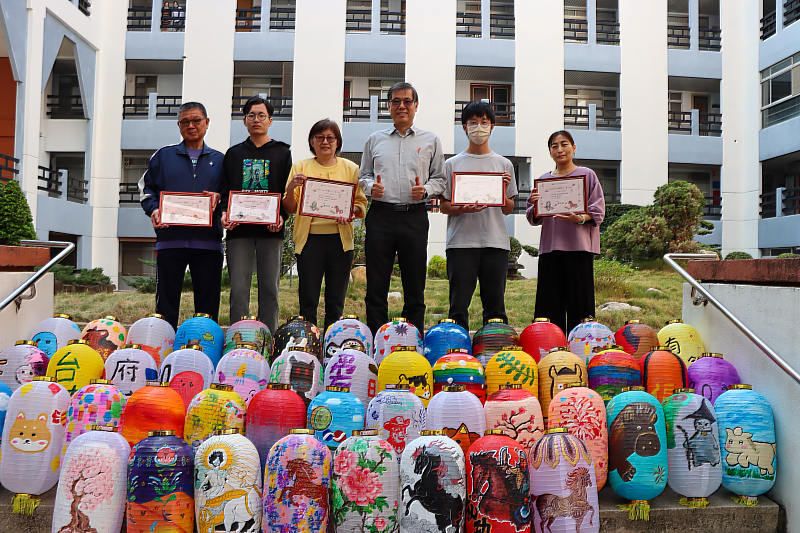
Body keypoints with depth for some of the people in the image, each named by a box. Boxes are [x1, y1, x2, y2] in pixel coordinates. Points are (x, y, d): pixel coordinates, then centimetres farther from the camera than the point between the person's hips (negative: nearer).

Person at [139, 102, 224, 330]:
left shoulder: (219, 160, 14)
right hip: (170, 238, 0)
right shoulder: (163, 156, 13)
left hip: (208, 242, 0)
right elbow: (146, 188, 13)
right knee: (166, 303, 3)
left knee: (208, 304, 4)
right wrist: (154, 210, -4)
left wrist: (218, 197, -7)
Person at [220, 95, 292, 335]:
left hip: (271, 228, -1)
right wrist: (224, 213, -6)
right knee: (239, 288, -3)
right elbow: (225, 191, 14)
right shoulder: (234, 153, 17)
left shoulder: (282, 152, 12)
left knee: (269, 287, 1)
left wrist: (282, 216, -12)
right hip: (239, 228, 1)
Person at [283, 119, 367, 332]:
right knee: (308, 301, -1)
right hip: (309, 238, -1)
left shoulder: (350, 168, 11)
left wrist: (350, 212, -13)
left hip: (340, 238, 1)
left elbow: (361, 203, 8)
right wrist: (291, 187, -14)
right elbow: (290, 208, 5)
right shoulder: (300, 167, 9)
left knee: (336, 302, 4)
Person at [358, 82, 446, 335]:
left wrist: (426, 190, -9)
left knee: (415, 288, 2)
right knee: (376, 286, 1)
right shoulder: (375, 139, 16)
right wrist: (370, 186, -3)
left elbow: (439, 179, 11)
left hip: (414, 217, -1)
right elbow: (363, 175, 18)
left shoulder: (430, 141, 13)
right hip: (381, 215, 1)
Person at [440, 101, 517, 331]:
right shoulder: (452, 164, 10)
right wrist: (464, 208, -14)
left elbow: (508, 209, 12)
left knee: (495, 305, 4)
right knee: (459, 305, -1)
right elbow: (444, 206, 5)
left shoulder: (504, 164, 13)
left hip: (496, 242, 1)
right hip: (461, 241, -1)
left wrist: (504, 191, -8)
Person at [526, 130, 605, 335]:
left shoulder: (587, 175, 7)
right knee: (550, 303, 1)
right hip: (550, 247, 3)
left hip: (578, 247, -3)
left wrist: (580, 218, -18)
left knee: (578, 300, -3)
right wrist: (534, 204, -8)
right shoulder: (543, 179, 15)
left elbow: (598, 212, 1)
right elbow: (534, 218, 13)